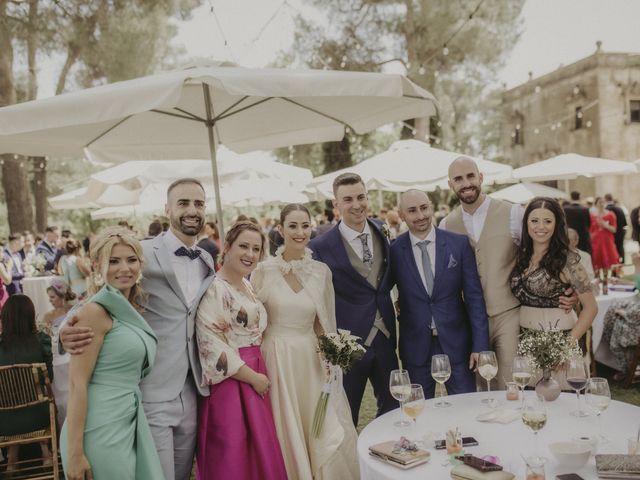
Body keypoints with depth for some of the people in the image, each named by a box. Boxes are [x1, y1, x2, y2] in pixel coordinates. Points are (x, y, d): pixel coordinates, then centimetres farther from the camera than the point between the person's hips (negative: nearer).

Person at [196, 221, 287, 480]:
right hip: (230, 379, -8)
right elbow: (212, 345, -21)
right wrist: (252, 376, -15)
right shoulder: (214, 288, -15)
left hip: (256, 373, 8)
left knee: (259, 448, 15)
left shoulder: (247, 286, 12)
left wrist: (258, 373, 13)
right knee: (232, 453, 4)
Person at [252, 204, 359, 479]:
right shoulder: (264, 271, -5)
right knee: (286, 434, 8)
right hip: (276, 358, -2)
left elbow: (322, 323, 11)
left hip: (312, 360, 2)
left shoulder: (321, 271, 3)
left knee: (329, 436, 3)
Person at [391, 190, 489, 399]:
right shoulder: (394, 250, -5)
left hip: (456, 342, 1)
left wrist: (480, 345, -5)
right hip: (415, 347, 0)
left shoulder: (459, 243, -3)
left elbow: (474, 296, -3)